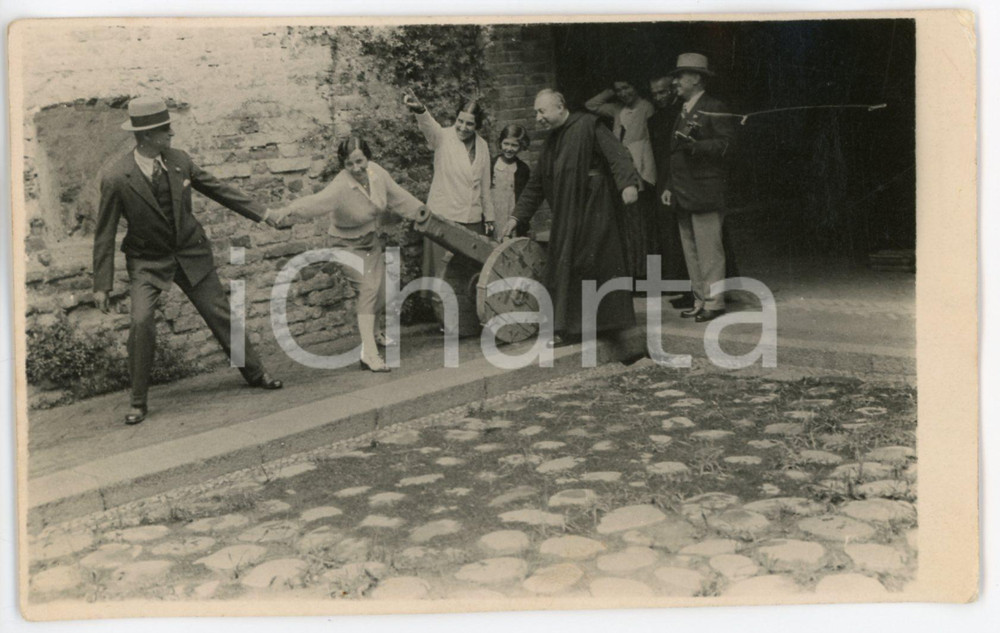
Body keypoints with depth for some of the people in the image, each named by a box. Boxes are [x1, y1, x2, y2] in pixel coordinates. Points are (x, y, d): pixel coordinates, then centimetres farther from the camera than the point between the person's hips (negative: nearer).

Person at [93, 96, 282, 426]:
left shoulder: (178, 160, -7)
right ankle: (138, 401, -2)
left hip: (190, 254, 3)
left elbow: (218, 189, 7)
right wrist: (102, 284, -13)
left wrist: (262, 214, 8)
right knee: (141, 322, -18)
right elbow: (105, 232, -12)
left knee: (220, 314, 9)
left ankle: (254, 373, 28)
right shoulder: (115, 177, -18)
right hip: (148, 261, -3)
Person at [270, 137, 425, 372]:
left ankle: (370, 333, 44)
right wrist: (289, 211, -67)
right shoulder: (340, 187, -31)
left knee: (382, 293, 15)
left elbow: (398, 196, 2)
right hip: (349, 245, -7)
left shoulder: (376, 172, -14)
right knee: (368, 287, -23)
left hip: (372, 240, 7)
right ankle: (368, 354, -26)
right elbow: (316, 201, -48)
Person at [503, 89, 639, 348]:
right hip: (566, 215, 8)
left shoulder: (587, 126, -6)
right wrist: (518, 216, 18)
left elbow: (616, 154, -18)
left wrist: (628, 182, -34)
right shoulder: (552, 142, 18)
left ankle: (569, 328, 1)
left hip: (591, 209, -8)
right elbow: (536, 184, 22)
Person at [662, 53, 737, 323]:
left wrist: (696, 146, -23)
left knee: (709, 250, -7)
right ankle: (700, 300, 14)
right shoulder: (683, 113, 22)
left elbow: (727, 143, -13)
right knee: (691, 252, 9)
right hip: (684, 195, 9)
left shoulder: (714, 108, -4)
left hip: (705, 194, -9)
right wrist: (670, 187, 18)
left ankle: (714, 303, -3)